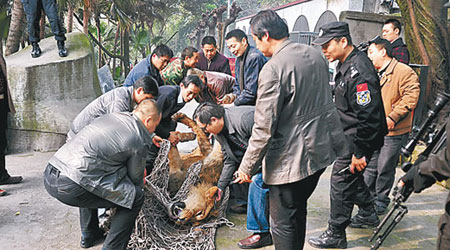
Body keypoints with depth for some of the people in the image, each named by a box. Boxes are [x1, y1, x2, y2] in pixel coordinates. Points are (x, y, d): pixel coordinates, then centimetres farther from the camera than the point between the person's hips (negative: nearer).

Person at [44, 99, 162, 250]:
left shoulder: (111, 116, 18)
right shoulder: (139, 141, -4)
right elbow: (135, 178, 11)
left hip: (49, 175, 9)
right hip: (71, 186, -9)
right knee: (135, 197, 3)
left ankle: (89, 236, 42)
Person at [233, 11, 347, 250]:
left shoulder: (273, 69, -22)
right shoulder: (315, 54, 5)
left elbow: (264, 128, -22)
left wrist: (247, 166, -11)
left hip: (289, 160, -9)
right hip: (320, 150, 9)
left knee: (283, 224, 8)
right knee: (298, 211, 26)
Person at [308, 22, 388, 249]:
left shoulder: (359, 71, -25)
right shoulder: (346, 64, 8)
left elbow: (368, 116, -27)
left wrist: (359, 152, -24)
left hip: (359, 138, -10)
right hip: (349, 135, 10)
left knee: (341, 179, -2)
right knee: (352, 175, 22)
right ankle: (368, 215, 42)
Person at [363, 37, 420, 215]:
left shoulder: (403, 72, -9)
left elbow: (411, 97, -16)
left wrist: (393, 118, -21)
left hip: (393, 132, -6)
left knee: (385, 168, 3)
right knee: (370, 166, 12)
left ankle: (381, 202, 20)